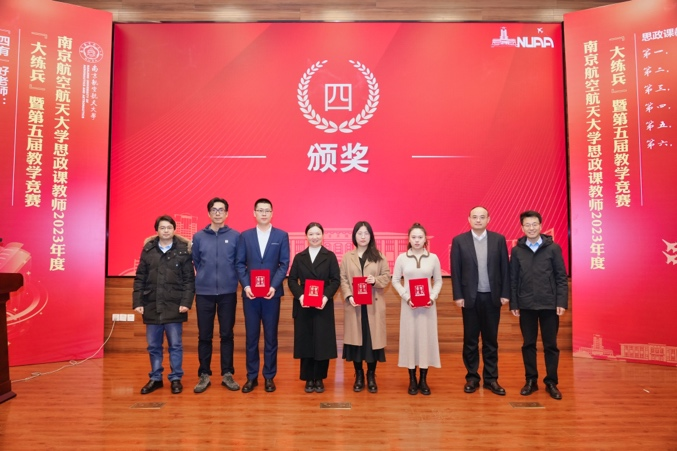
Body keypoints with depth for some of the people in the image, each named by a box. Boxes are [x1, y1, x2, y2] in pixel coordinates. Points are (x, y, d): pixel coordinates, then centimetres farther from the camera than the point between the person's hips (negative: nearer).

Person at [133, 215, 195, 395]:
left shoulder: (183, 250, -1)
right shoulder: (148, 250, 6)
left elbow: (189, 279, -3)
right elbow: (140, 278, 7)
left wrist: (186, 302, -11)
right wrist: (137, 302, 1)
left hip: (174, 306, -3)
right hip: (152, 306, 3)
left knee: (175, 345, 5)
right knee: (153, 346, 12)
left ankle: (176, 379, 17)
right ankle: (155, 378, 26)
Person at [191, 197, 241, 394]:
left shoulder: (235, 236, 0)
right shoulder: (198, 237, 3)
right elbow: (195, 262, 9)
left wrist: (232, 279, 1)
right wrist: (203, 278, 8)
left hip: (228, 292, -1)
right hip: (204, 292, 1)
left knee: (227, 334, 6)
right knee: (204, 336, 7)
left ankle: (227, 374, 18)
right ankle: (204, 375, 19)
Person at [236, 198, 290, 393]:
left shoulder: (282, 236, 3)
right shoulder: (245, 236, 7)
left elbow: (284, 264, -1)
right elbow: (240, 263, 3)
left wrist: (274, 286, -13)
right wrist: (246, 285, -10)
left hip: (272, 293, -1)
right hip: (250, 293, 1)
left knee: (271, 336, 6)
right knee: (251, 336, 7)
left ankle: (269, 376, 18)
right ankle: (252, 376, 18)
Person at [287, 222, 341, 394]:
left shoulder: (330, 256, 3)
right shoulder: (299, 257, 9)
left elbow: (336, 280, -2)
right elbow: (292, 280, 3)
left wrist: (326, 296, -17)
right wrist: (299, 296, -14)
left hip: (323, 306, -1)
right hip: (303, 306, 1)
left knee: (322, 342, 2)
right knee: (305, 342, 4)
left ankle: (319, 378, 17)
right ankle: (309, 379, 17)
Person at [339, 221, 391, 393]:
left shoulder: (379, 256, 6)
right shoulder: (347, 257, 5)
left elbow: (387, 276, 3)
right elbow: (343, 279, 0)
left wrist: (376, 280, -17)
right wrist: (349, 296, -14)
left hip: (374, 305, 0)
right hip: (354, 304, 0)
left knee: (373, 338, 2)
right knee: (355, 338, 3)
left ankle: (371, 376, 16)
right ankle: (359, 376, 17)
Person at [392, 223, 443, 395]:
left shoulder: (433, 258, 2)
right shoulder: (401, 258, 0)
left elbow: (438, 281, 6)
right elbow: (395, 280, 3)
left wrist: (433, 297, -9)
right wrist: (406, 297, -9)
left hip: (427, 304, 1)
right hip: (409, 304, -1)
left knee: (427, 337, 3)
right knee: (410, 337, 2)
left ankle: (423, 380, 15)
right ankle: (412, 380, 13)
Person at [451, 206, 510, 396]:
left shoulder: (499, 239, 2)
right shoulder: (459, 241, -1)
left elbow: (505, 268, 3)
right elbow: (455, 271, -2)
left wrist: (505, 293, -2)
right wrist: (458, 296, -6)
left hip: (492, 297, 1)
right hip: (470, 297, -1)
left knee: (491, 340, 9)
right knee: (470, 340, 7)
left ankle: (491, 379, 19)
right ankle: (472, 378, 19)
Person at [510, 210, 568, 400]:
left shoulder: (553, 248, 0)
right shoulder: (517, 250, 4)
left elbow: (561, 277, -1)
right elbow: (513, 279, 4)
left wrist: (561, 302, -7)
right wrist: (513, 303, 1)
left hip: (549, 304, -1)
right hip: (526, 305, 1)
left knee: (550, 345, 6)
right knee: (528, 344, 8)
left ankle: (551, 382, 18)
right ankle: (531, 380, 19)